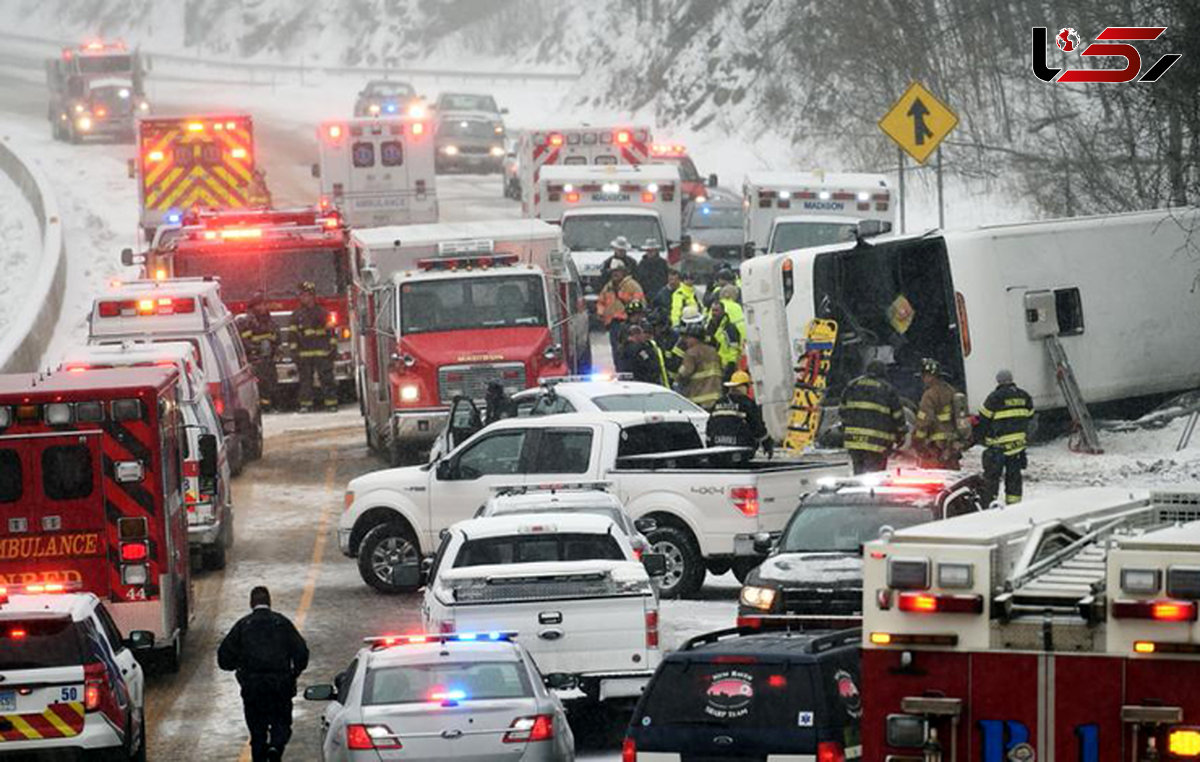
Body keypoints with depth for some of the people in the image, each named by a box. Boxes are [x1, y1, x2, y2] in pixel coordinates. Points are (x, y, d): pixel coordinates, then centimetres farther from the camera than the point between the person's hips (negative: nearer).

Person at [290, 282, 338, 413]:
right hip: (304, 353, 1)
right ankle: (305, 404, 4)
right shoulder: (297, 315, 10)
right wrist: (294, 352, 4)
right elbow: (293, 335, 10)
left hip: (322, 353, -1)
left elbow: (330, 331, 8)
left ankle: (331, 403, 0)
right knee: (305, 380, 1)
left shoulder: (322, 312, 7)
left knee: (327, 378, -3)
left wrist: (333, 347, 2)